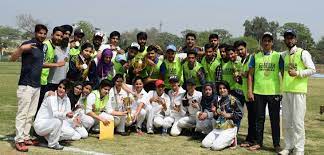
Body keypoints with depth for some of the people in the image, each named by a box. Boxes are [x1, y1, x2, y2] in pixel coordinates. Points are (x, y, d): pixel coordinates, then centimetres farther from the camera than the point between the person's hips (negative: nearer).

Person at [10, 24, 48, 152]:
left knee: (31, 114, 10)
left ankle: (26, 137, 17)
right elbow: (12, 58, -19)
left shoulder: (42, 47, 12)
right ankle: (19, 140, -4)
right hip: (26, 85, -8)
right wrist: (21, 48, -35)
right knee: (22, 113, -6)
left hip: (37, 85, 8)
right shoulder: (28, 44, -11)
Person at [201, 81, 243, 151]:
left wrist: (228, 115, -16)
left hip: (229, 129, -6)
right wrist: (214, 113, -1)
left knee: (215, 146, -22)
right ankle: (220, 139, 12)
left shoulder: (233, 100, -6)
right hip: (217, 128, 6)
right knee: (204, 144, -8)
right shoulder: (218, 101, 13)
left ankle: (231, 140, 3)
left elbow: (240, 114, -8)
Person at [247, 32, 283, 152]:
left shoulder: (278, 56, 4)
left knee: (275, 119, 4)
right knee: (260, 118, 8)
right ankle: (258, 143, 18)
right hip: (258, 92, 1)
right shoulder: (255, 56, 6)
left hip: (274, 92, -1)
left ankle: (277, 144, 14)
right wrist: (250, 91, -1)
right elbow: (250, 74, 6)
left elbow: (283, 74, 5)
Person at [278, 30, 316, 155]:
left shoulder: (303, 53, -2)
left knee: (297, 121, -7)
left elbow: (312, 69, -6)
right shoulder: (284, 55, 15)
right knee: (286, 121, 9)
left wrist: (298, 73, -17)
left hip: (298, 91, -6)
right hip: (286, 92, 6)